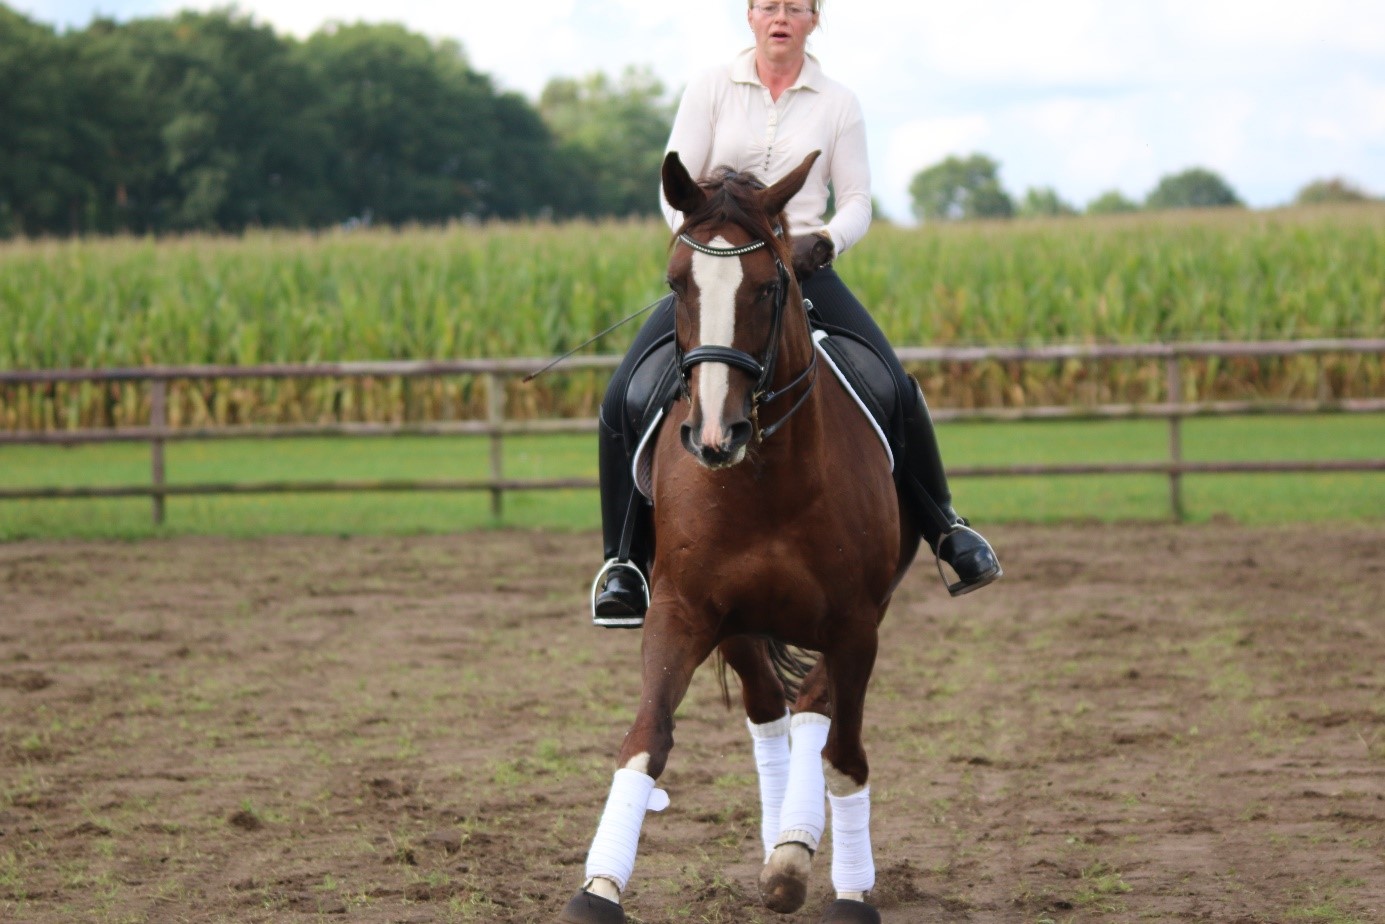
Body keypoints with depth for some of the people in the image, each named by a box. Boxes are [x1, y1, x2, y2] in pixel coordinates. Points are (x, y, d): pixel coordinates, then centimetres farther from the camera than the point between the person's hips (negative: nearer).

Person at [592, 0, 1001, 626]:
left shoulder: (837, 104, 6)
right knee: (624, 399, -18)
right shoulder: (710, 91, 4)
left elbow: (857, 202, 4)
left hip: (802, 268, 0)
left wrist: (823, 242, -17)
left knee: (896, 392, -18)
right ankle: (624, 561, -7)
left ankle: (946, 528, 2)